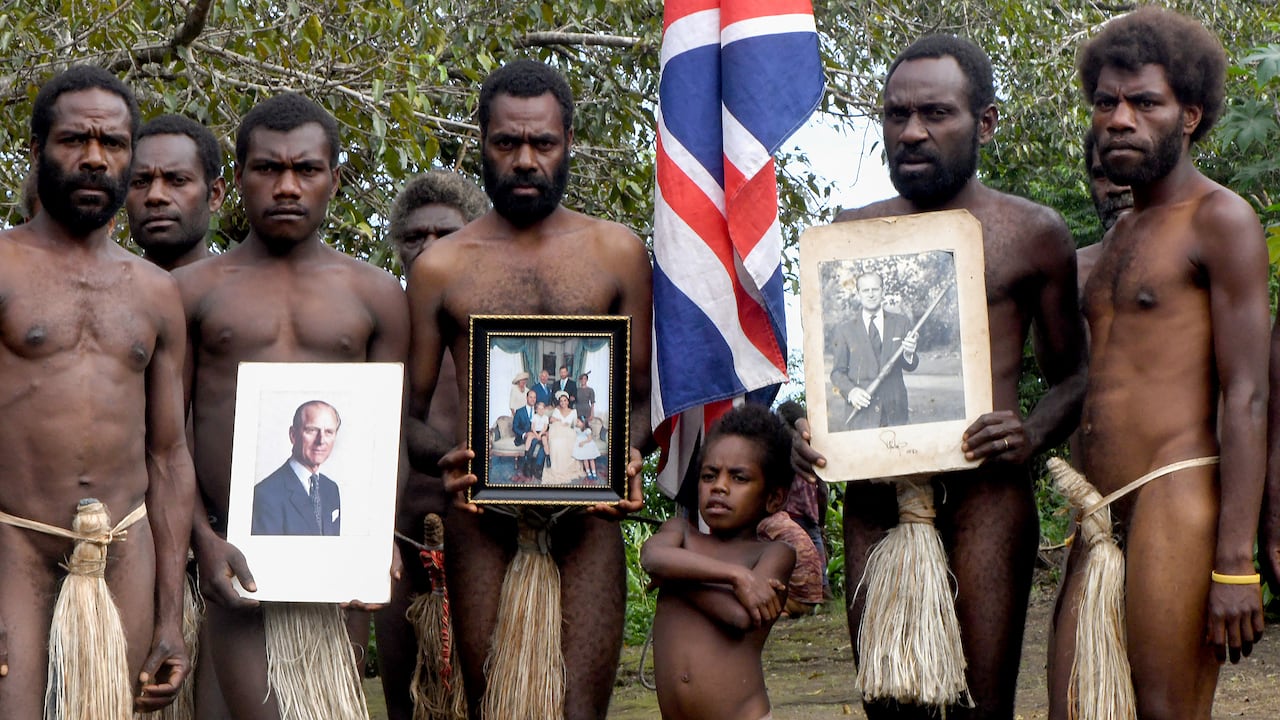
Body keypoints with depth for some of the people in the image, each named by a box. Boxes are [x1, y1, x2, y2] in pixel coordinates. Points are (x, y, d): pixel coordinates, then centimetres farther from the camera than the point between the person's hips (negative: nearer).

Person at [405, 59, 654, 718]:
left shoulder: (617, 253, 11)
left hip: (586, 515, 0)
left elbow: (645, 395, 13)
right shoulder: (440, 268, 10)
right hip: (482, 520, 0)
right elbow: (410, 412, 11)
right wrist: (443, 462, -11)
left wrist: (627, 454, -9)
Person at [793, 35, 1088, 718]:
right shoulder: (852, 234, 15)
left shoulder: (1032, 234, 7)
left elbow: (1071, 376, 12)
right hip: (873, 493, 3)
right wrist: (807, 431, 0)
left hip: (984, 490, -3)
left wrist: (1032, 433, -9)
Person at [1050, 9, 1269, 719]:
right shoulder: (1121, 237, 25)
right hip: (1102, 520, 8)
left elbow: (1247, 398, -10)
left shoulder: (1219, 220, -1)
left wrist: (1234, 564, -18)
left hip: (1177, 501, -8)